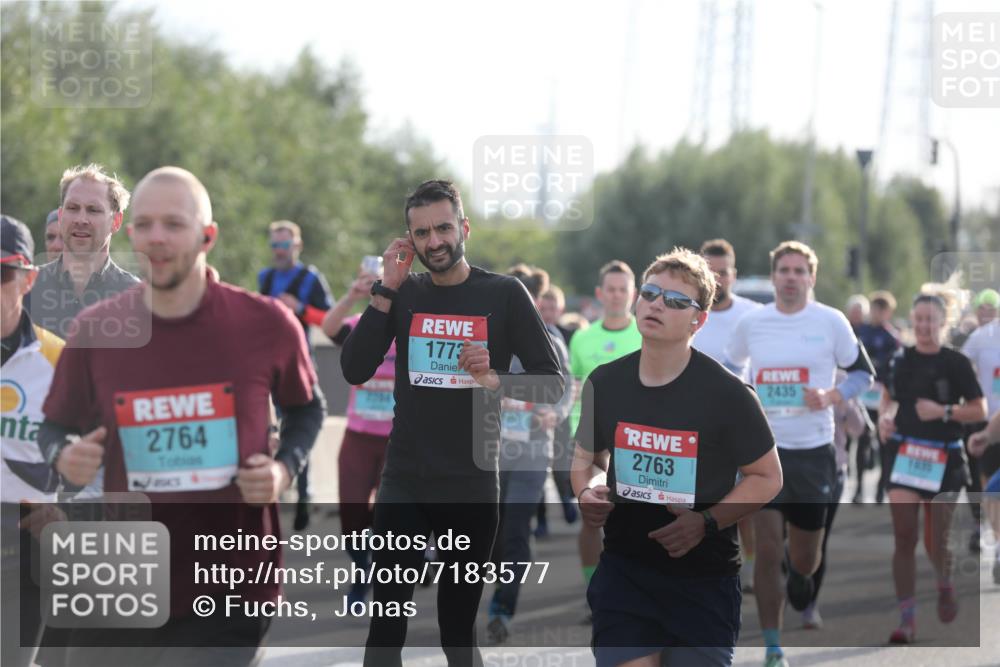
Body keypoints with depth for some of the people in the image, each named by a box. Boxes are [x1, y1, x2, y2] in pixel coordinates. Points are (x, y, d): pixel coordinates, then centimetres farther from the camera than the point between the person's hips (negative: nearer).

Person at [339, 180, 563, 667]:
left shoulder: (503, 295, -3)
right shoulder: (403, 294, 4)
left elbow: (552, 383, -5)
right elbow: (354, 371, -5)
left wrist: (494, 379, -23)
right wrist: (387, 290, -11)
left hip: (473, 488, -2)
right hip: (403, 484, 2)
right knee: (386, 625, -2)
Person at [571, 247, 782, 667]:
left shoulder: (727, 393, -11)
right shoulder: (604, 383, 1)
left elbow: (767, 478, -3)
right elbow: (587, 458, 18)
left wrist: (707, 522, -18)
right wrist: (586, 494, -6)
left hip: (705, 580, -3)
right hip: (624, 569, 3)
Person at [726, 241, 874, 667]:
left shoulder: (830, 322, -2)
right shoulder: (751, 324, 3)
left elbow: (863, 372, 6)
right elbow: (728, 371, 20)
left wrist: (831, 397, -12)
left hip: (814, 450, 0)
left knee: (805, 558, 9)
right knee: (767, 550, -10)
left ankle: (800, 582, 48)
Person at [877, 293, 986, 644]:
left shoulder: (956, 363, -5)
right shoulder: (901, 359, 5)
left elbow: (979, 410, -4)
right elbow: (888, 397, 21)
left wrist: (944, 412, -17)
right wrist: (884, 417, 1)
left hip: (943, 458, -2)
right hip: (904, 453, 2)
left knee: (936, 542, 6)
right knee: (903, 537, -8)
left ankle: (945, 584, 41)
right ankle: (907, 618, -5)